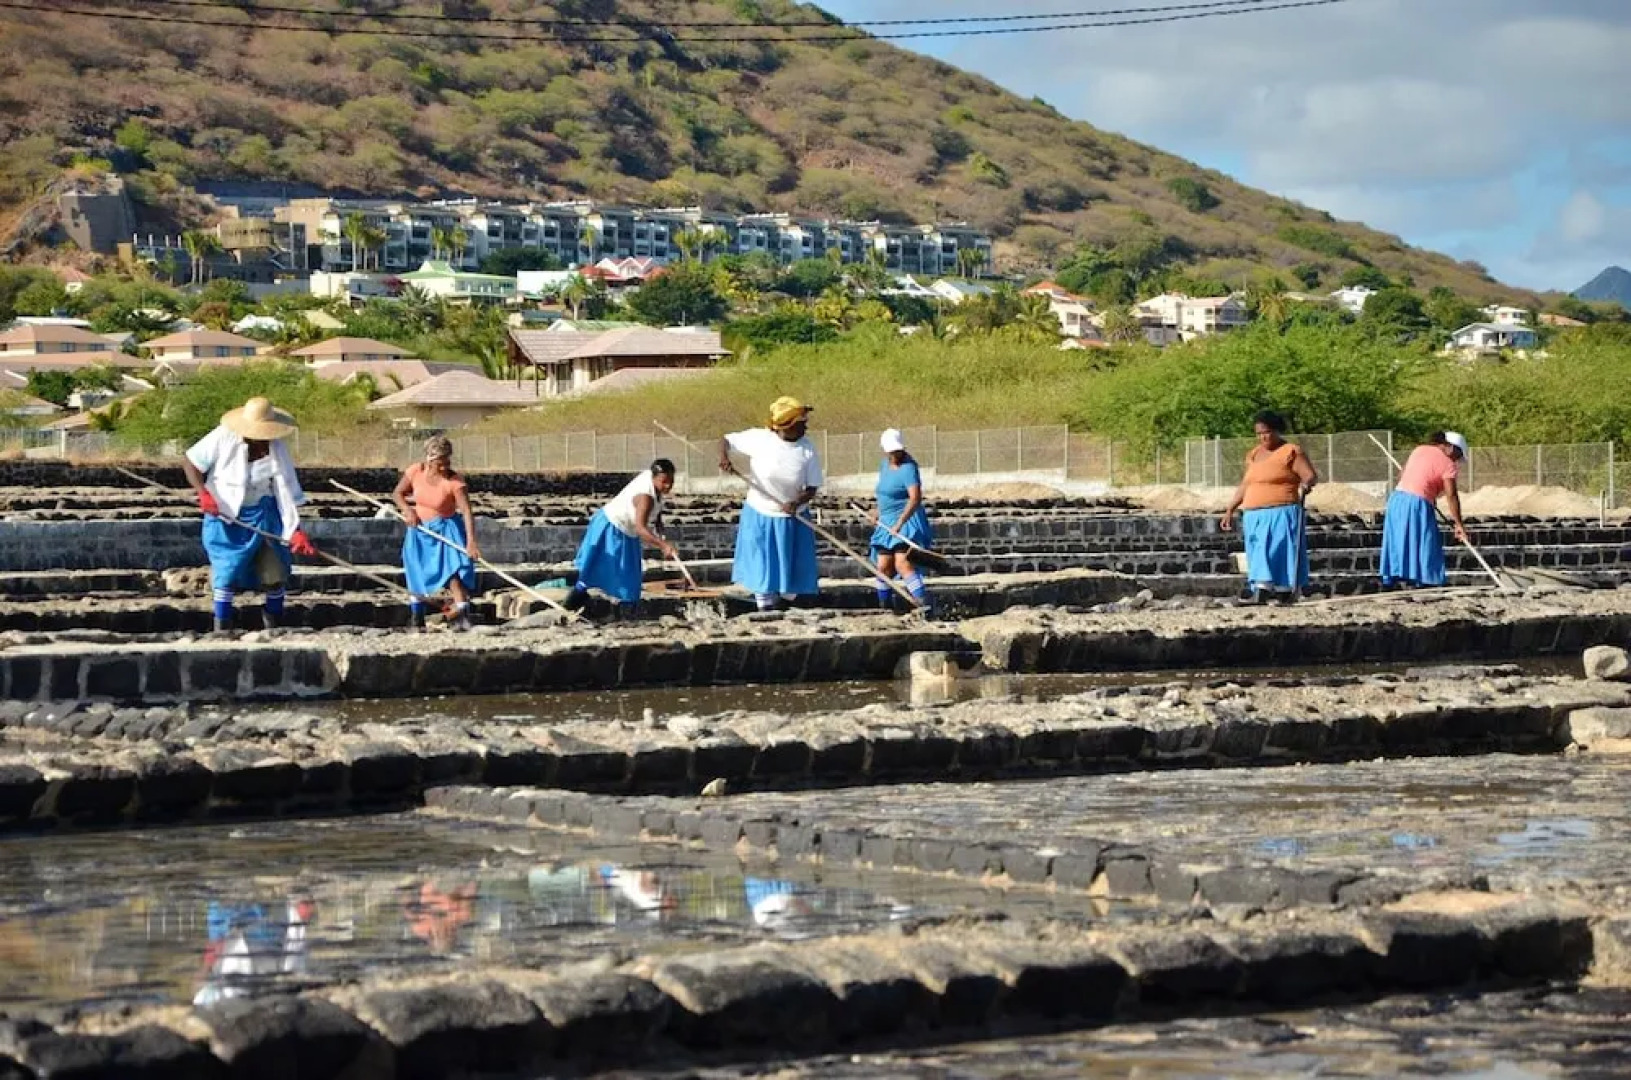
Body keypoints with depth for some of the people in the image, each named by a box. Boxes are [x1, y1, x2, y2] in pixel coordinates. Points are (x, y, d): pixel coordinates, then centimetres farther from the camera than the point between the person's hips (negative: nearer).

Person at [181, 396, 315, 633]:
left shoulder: (277, 452, -15)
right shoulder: (224, 438, -19)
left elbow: (287, 494, -15)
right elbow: (189, 462, -12)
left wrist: (296, 531, -23)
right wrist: (203, 492, -25)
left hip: (262, 514, 2)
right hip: (225, 514, -2)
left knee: (276, 567, 1)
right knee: (228, 569, -3)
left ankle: (273, 618, 26)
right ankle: (222, 626, 14)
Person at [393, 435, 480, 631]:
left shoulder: (455, 481, -22)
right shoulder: (415, 472, -12)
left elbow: (466, 511, -31)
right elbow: (397, 493, 3)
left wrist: (471, 541, -42)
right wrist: (407, 509, -17)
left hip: (446, 529, -4)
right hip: (420, 529, 4)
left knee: (452, 568, -23)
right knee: (418, 572, 13)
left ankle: (462, 612, -30)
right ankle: (417, 616, 31)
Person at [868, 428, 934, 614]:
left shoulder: (908, 468, -16)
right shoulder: (885, 464, 11)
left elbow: (915, 498, -28)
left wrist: (899, 524, -33)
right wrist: (880, 510, 27)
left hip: (908, 522, -8)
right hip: (888, 523, 8)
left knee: (902, 563, -23)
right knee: (883, 567, 5)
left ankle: (924, 603, -32)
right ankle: (884, 606, 20)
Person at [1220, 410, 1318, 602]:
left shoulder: (1291, 452, -3)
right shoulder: (1254, 454, 18)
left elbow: (1311, 476, -10)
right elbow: (1244, 486, 25)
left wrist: (1307, 484, -33)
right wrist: (1230, 510, 24)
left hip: (1281, 515, -7)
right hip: (1255, 516, 7)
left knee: (1279, 556, -12)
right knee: (1258, 560, 0)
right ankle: (1259, 597, -4)